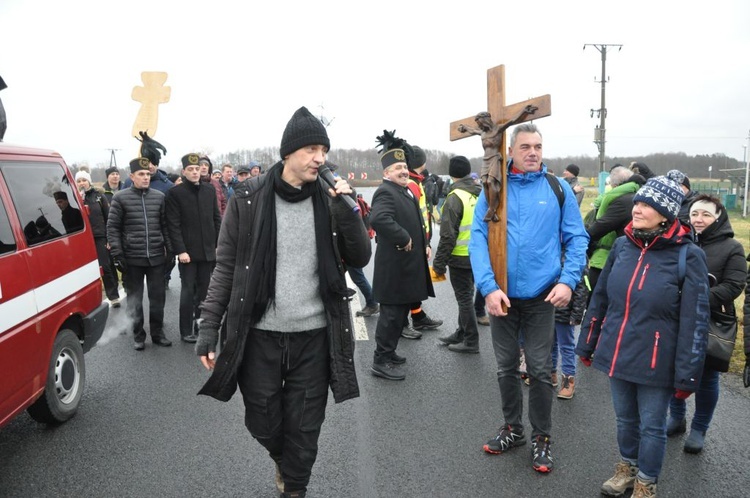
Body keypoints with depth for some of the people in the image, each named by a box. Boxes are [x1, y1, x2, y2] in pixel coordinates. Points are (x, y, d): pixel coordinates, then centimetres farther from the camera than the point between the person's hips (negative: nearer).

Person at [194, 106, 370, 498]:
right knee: (263, 423, 14)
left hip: (314, 335, 1)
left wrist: (347, 210, -15)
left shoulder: (329, 200, 1)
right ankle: (283, 460, 47)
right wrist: (208, 328, -5)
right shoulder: (248, 199, -5)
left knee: (304, 430, 9)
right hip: (260, 334, 0)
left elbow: (360, 259, 0)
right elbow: (226, 267, -1)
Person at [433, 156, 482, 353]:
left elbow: (448, 236, -18)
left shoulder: (455, 198, -16)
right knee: (466, 295, 19)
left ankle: (471, 341, 12)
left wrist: (439, 263, -11)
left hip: (461, 257, -7)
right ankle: (461, 334, 31)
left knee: (464, 297, 3)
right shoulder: (480, 194, 4)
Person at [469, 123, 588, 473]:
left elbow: (577, 238, 0)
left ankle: (541, 439, 24)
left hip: (541, 296, -1)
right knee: (506, 367, 15)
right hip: (501, 295, 1)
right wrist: (488, 286, -18)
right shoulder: (493, 189, -1)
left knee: (539, 370, 6)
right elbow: (478, 238, -7)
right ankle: (512, 428, 34)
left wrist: (567, 280, -14)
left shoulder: (558, 188, -1)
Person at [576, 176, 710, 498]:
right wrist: (587, 344, 12)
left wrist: (687, 375, -12)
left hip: (655, 362, -4)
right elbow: (600, 299, 9)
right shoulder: (622, 245, 1)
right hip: (616, 354, 4)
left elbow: (694, 321, -12)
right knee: (625, 418, 21)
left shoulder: (687, 256, -13)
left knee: (652, 426, 12)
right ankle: (627, 467, 43)